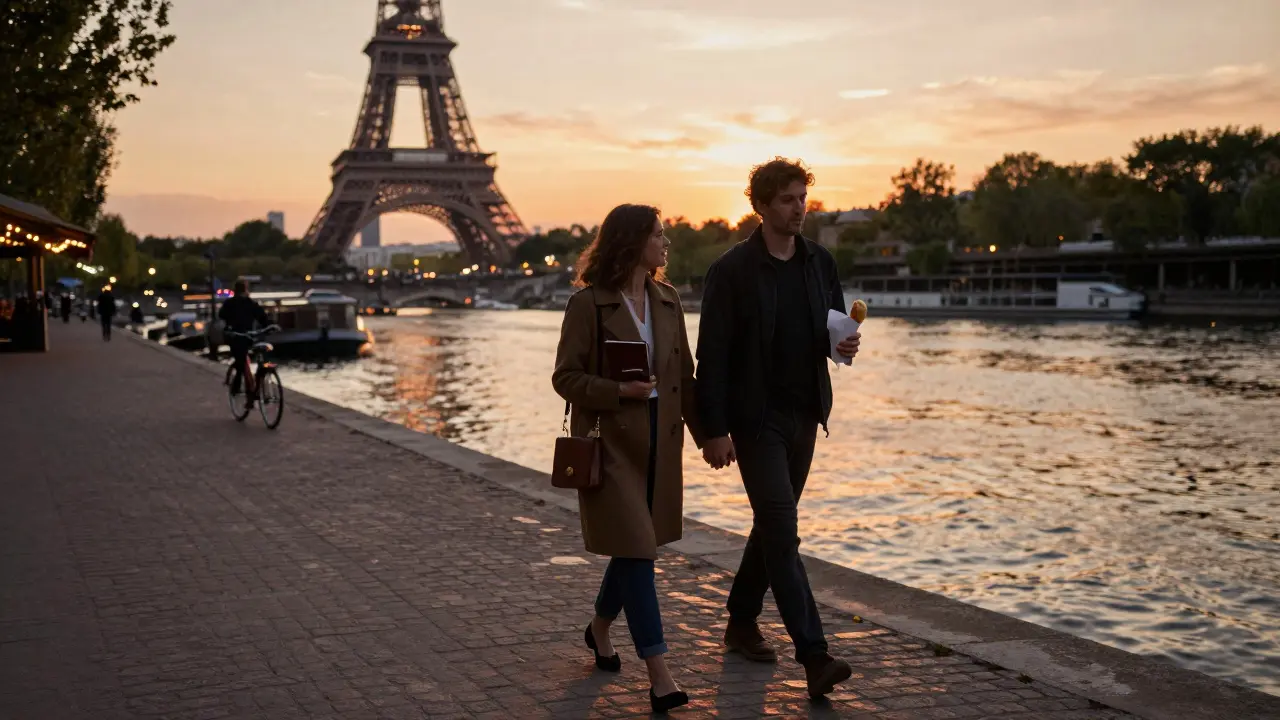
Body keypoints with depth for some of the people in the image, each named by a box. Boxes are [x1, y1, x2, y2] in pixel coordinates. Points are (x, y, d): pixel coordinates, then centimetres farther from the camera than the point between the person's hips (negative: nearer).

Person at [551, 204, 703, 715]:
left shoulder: (667, 300, 9)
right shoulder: (588, 303, -9)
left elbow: (684, 375, 11)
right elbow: (565, 376, -8)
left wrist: (706, 433, 8)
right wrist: (619, 391, -21)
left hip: (660, 441, 6)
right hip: (611, 442, -6)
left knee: (635, 547, 15)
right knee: (636, 550, -8)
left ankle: (600, 629, 39)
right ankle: (658, 673, -5)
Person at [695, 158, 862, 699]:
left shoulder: (820, 262, 6)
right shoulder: (732, 270, -11)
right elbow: (712, 354, -11)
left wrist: (844, 344, -8)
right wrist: (715, 429, -15)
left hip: (804, 415, 6)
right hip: (756, 418, -6)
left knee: (773, 525, 16)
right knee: (782, 531, -10)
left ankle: (742, 622, 33)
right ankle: (814, 657, -12)